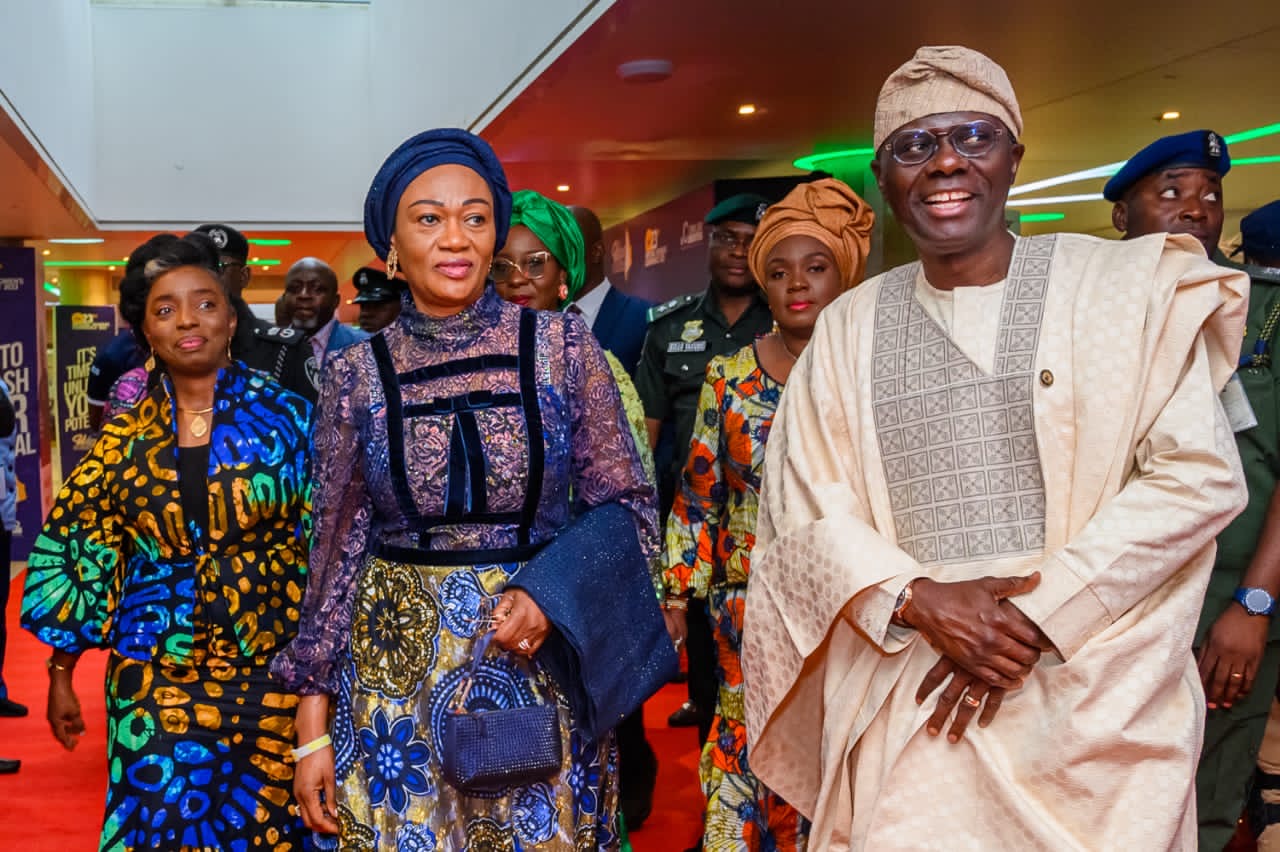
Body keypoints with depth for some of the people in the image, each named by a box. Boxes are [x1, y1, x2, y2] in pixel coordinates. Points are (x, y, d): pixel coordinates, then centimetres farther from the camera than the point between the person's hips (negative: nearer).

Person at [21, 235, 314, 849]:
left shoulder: (286, 417, -4)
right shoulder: (126, 436, 3)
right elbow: (79, 555, 8)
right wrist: (60, 673, 10)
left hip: (270, 674, -1)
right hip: (153, 678, 2)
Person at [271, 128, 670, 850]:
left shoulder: (563, 346, -4)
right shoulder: (358, 372, -2)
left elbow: (628, 505, 0)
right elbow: (337, 548, 3)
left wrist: (553, 590, -19)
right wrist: (313, 727, 3)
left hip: (541, 667, 0)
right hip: (396, 676, 1)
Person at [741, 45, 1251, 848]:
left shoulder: (1124, 286, -1)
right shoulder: (850, 326, 6)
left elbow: (1201, 474, -7)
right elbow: (808, 508, 3)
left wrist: (1037, 616, -13)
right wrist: (918, 600, -14)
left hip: (1093, 695, -1)